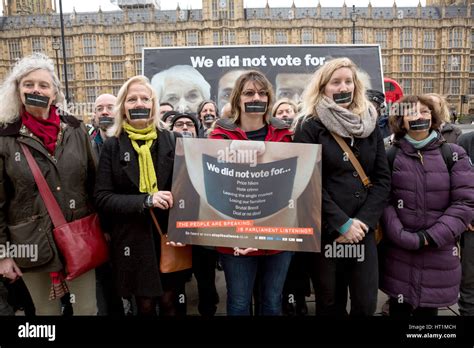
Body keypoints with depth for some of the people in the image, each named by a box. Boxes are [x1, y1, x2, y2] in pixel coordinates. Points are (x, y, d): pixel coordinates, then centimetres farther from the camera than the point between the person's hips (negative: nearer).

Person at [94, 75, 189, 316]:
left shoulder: (170, 140, 0)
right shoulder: (113, 146, -3)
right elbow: (102, 198, -7)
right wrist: (145, 200, -20)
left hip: (168, 235, 1)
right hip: (134, 240, -1)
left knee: (169, 302, 13)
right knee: (145, 304, 14)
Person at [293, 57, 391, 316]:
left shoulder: (370, 125, 9)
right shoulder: (309, 126, -4)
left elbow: (383, 178, 4)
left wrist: (363, 221, -7)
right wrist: (341, 223, -12)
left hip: (362, 230, 3)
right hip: (325, 230, -3)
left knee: (366, 303, 9)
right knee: (330, 303, 12)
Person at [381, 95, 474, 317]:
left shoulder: (454, 154, 0)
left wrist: (431, 237, -13)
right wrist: (403, 237, -16)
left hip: (439, 253, 1)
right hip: (398, 253, 0)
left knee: (429, 308, 14)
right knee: (399, 309, 14)